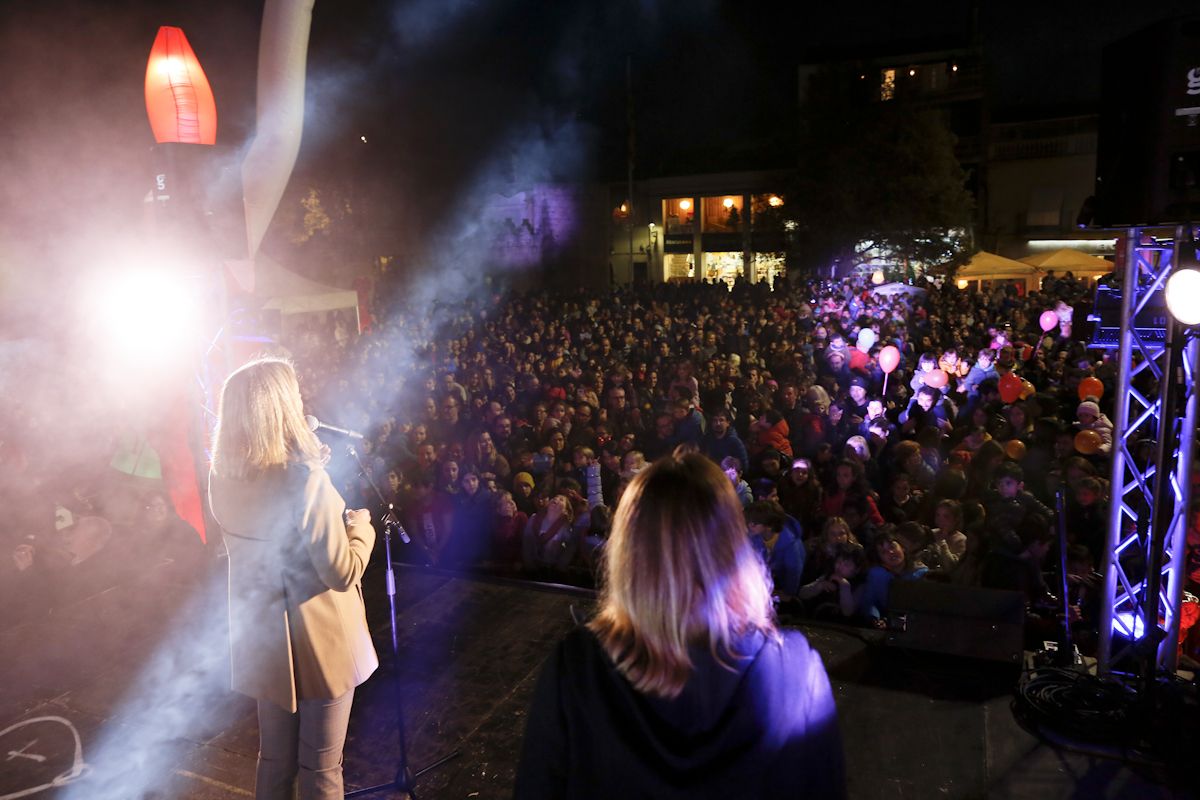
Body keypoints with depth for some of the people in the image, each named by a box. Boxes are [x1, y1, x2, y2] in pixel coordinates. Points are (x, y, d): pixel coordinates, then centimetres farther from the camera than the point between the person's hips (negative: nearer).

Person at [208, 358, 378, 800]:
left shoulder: (223, 476, -4)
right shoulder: (305, 478, -27)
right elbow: (342, 572, -22)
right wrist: (361, 525, -6)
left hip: (260, 634, 6)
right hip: (317, 641, -6)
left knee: (274, 758, 22)